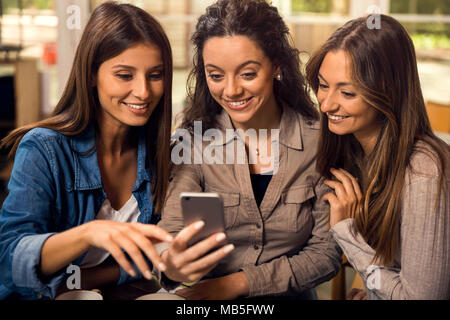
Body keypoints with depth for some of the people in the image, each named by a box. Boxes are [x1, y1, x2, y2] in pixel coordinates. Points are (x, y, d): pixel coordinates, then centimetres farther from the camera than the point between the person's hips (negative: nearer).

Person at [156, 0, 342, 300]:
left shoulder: (318, 140, -6)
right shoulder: (193, 140, -4)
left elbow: (327, 252, -4)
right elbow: (171, 231, -13)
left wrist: (239, 282, -13)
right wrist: (169, 264, -36)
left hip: (290, 297, -1)